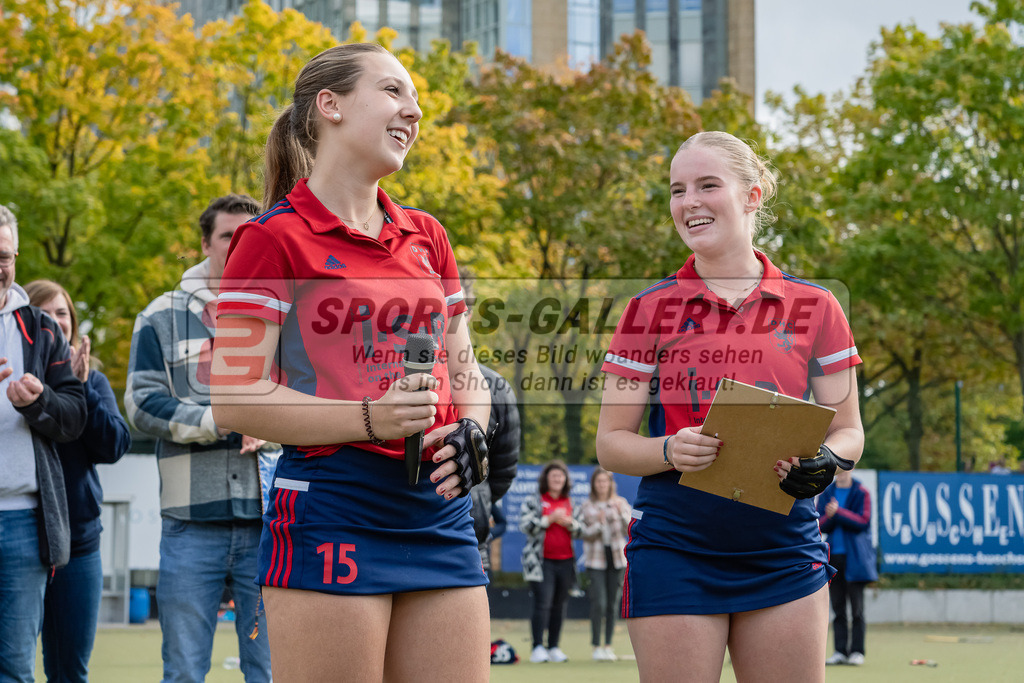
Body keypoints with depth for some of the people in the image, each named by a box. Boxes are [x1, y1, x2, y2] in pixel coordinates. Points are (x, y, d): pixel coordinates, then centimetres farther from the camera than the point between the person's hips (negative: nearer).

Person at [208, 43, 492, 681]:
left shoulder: (425, 235, 17)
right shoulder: (274, 238, -3)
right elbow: (232, 397, -9)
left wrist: (471, 430, -1)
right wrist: (370, 419, -20)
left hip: (440, 510, 6)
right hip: (330, 513, -6)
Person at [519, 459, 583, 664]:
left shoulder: (571, 504, 17)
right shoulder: (532, 501, 5)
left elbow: (581, 530, 15)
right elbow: (525, 526, -7)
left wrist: (569, 523, -5)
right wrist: (550, 519, -13)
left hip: (565, 561, 4)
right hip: (541, 561, -4)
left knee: (559, 605, 4)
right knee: (543, 603, -13)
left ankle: (554, 647, 9)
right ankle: (537, 648, -12)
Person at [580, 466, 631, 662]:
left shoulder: (621, 503, 7)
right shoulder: (586, 506, 4)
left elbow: (630, 530, -2)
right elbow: (585, 534, -2)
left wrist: (621, 513, -17)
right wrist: (598, 523, -18)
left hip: (617, 558, 2)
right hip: (595, 559, -2)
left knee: (613, 604, 3)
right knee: (599, 603, -12)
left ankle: (608, 645, 12)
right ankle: (597, 646, -4)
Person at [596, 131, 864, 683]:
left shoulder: (812, 306, 7)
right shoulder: (650, 309, 5)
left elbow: (847, 430, 10)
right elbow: (610, 442, 4)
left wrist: (823, 463, -13)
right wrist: (670, 450, -16)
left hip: (784, 554, 1)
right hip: (673, 549, -1)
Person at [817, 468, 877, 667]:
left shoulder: (861, 493, 1)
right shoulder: (826, 494, 12)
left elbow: (863, 521, -9)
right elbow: (819, 524, 6)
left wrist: (838, 512, -18)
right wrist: (829, 517, -15)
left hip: (854, 558, -4)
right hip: (833, 556, 4)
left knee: (856, 606, -4)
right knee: (838, 607, 4)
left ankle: (857, 651, -1)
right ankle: (840, 651, 7)